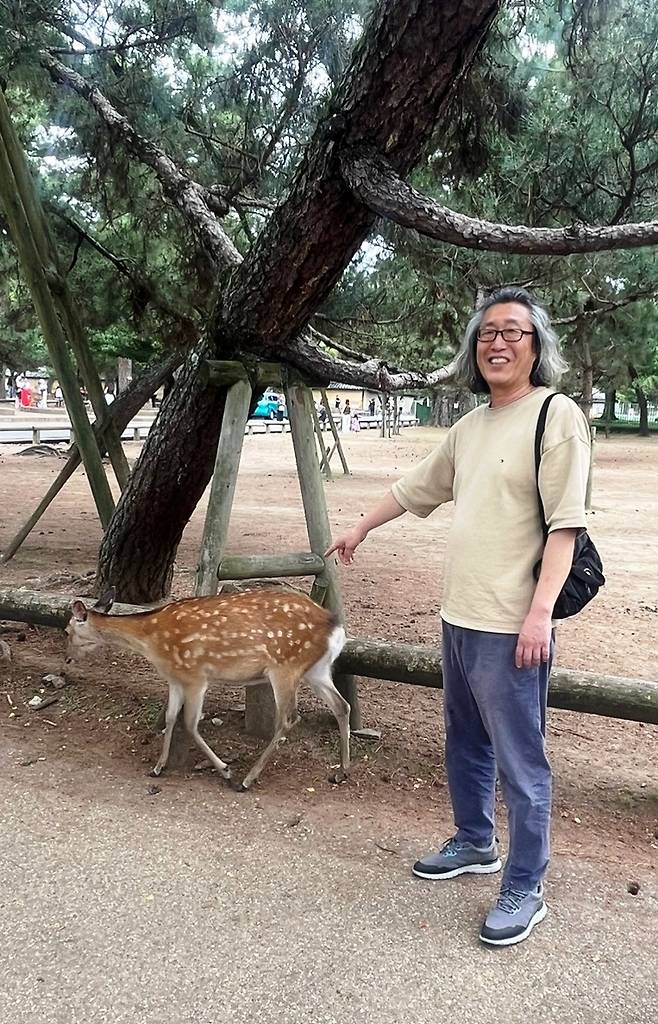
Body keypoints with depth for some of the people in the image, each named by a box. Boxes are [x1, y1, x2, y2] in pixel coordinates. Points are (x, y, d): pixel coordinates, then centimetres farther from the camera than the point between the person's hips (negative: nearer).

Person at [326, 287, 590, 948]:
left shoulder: (556, 416, -10)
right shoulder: (471, 425, 13)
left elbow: (565, 522, -17)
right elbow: (415, 488, 25)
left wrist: (540, 610, -24)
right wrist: (359, 530, 33)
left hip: (511, 627, -8)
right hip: (459, 617, 8)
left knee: (519, 762, 3)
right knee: (465, 745, 22)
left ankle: (524, 890, 19)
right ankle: (475, 844, 41)